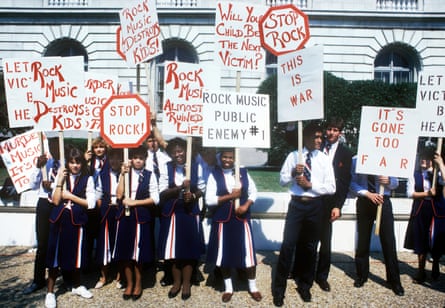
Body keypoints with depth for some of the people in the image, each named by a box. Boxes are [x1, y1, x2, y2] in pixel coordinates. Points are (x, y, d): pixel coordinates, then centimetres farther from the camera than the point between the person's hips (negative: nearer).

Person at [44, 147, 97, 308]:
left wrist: (70, 196, -11)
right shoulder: (61, 176, 3)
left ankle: (77, 286, 33)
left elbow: (91, 203, -8)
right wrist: (60, 181, -13)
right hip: (59, 219, 1)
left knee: (75, 254, 12)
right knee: (55, 254, 4)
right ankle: (50, 291, 19)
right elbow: (56, 201, -6)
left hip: (77, 220, -1)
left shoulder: (87, 179, -2)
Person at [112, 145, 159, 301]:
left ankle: (138, 284, 24)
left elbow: (155, 199, -6)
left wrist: (134, 202, -12)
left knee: (138, 252, 5)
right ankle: (129, 283, 25)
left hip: (141, 217, -2)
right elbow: (119, 195, -7)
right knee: (125, 252, 7)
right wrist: (123, 174, -11)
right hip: (124, 216, 2)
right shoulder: (125, 174, 5)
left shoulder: (149, 175, -1)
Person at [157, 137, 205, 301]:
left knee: (190, 248, 5)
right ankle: (177, 282, 25)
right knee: (174, 249, 7)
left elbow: (201, 189, 5)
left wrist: (193, 196, -16)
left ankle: (186, 283, 21)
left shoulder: (195, 167, -1)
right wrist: (180, 187, -23)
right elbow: (162, 192, -9)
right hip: (172, 213, 0)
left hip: (190, 212, 0)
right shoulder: (166, 168, -3)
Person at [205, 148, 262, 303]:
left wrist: (246, 205, -9)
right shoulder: (214, 175, -5)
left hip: (242, 218, 1)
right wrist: (230, 196, -17)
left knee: (248, 253, 4)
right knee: (224, 254, 9)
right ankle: (228, 287, 29)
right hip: (222, 219, -1)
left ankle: (252, 286, 25)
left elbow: (253, 192, 9)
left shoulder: (243, 172, 2)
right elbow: (209, 200, -11)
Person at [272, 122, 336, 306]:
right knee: (288, 245, -4)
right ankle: (279, 288, 11)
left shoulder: (324, 159, 1)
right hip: (296, 204, -1)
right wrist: (293, 173, -16)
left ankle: (305, 286, 32)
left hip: (315, 206, 1)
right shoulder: (293, 156, 2)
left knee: (310, 247, 13)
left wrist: (310, 185, -15)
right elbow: (282, 181, 4)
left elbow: (331, 188, -3)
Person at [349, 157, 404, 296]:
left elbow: (395, 182, 3)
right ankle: (361, 275, 26)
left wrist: (388, 181, -20)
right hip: (364, 202, 0)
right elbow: (352, 183, -5)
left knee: (389, 241, 1)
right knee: (363, 240, 10)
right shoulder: (355, 160, -1)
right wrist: (368, 194, -18)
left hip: (383, 201, 0)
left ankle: (394, 280, 14)